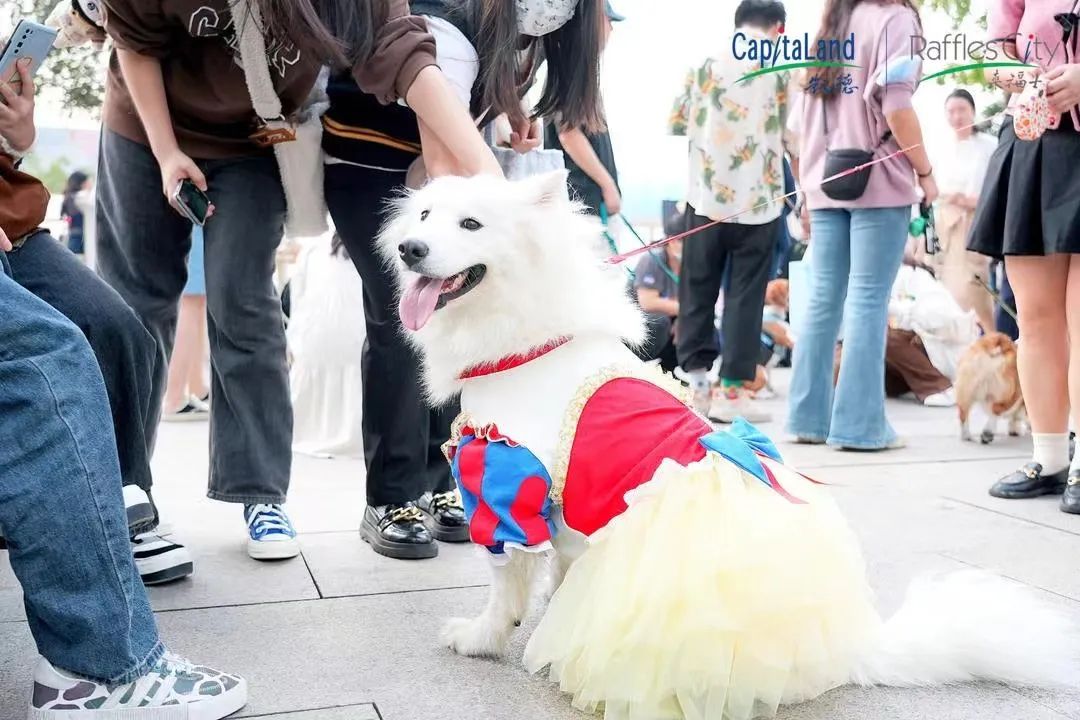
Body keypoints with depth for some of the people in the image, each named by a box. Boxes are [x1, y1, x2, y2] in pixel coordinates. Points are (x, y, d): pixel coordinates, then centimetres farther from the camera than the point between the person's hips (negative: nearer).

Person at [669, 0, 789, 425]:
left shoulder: (703, 65, 5)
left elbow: (676, 123, 13)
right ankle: (731, 392, 3)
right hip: (759, 203, -2)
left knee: (697, 292, 11)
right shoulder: (781, 71, 0)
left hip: (707, 199, 2)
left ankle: (697, 384, 12)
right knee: (745, 297, 3)